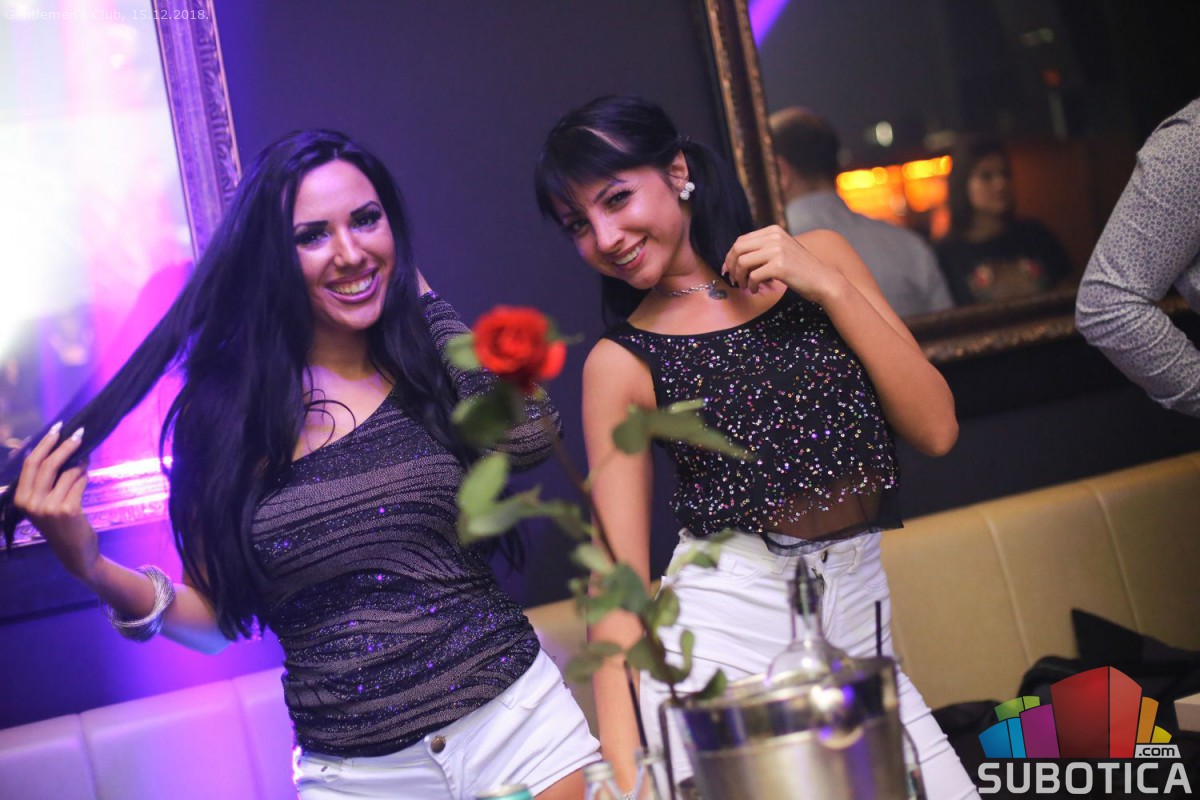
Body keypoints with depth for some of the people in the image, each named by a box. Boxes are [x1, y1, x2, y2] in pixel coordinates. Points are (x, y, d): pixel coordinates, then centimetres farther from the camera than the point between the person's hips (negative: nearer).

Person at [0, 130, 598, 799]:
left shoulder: (434, 370, 0)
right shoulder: (223, 410, -3)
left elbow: (529, 436, -20)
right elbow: (219, 618, 2)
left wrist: (420, 293, -6)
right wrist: (95, 570, -18)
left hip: (521, 723, 0)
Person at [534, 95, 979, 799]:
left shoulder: (817, 259, 6)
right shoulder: (621, 362, -1)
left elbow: (936, 429, 2)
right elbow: (620, 578, -4)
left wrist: (829, 289, -6)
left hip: (859, 629, 3)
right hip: (721, 646, -3)